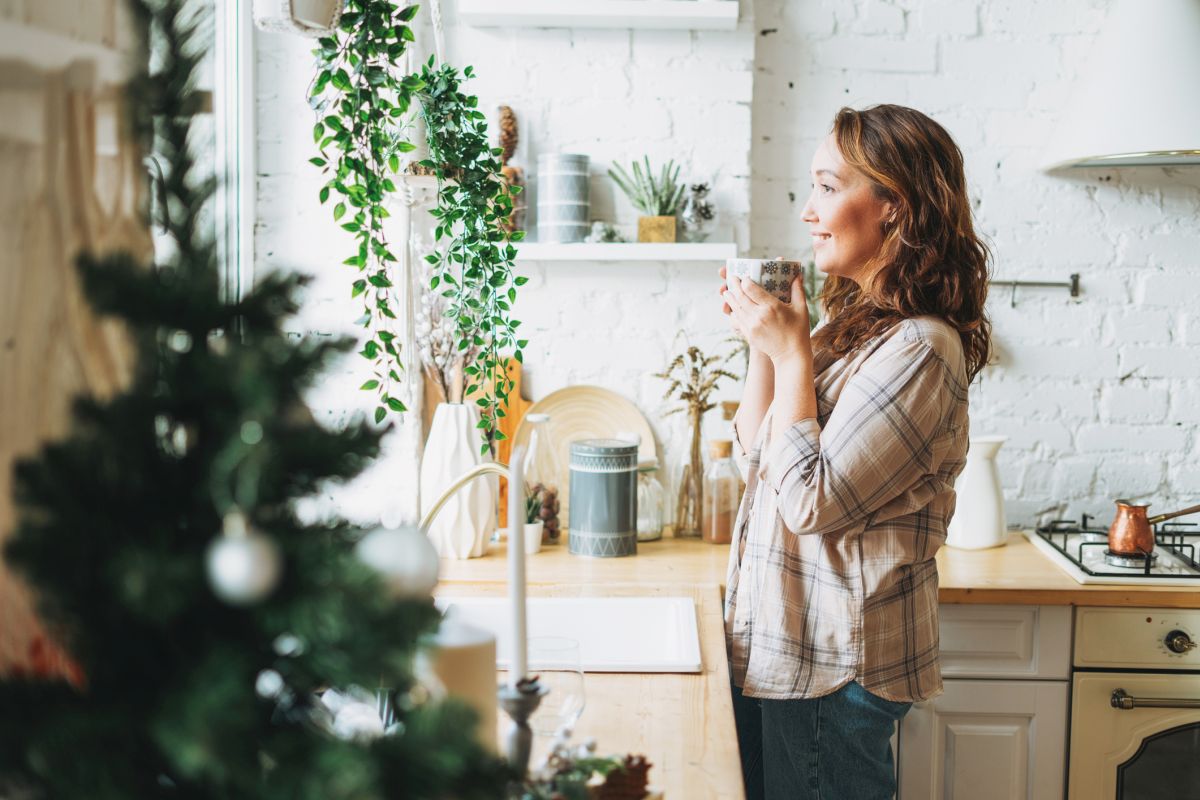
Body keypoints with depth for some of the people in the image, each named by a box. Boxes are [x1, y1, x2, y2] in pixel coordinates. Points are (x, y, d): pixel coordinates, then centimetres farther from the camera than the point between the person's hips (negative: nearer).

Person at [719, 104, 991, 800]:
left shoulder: (918, 347, -19)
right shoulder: (855, 324, 10)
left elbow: (812, 502, -22)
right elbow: (758, 459, 12)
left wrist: (792, 352, -16)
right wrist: (764, 342, 1)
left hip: (833, 663, -9)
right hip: (779, 641, 9)